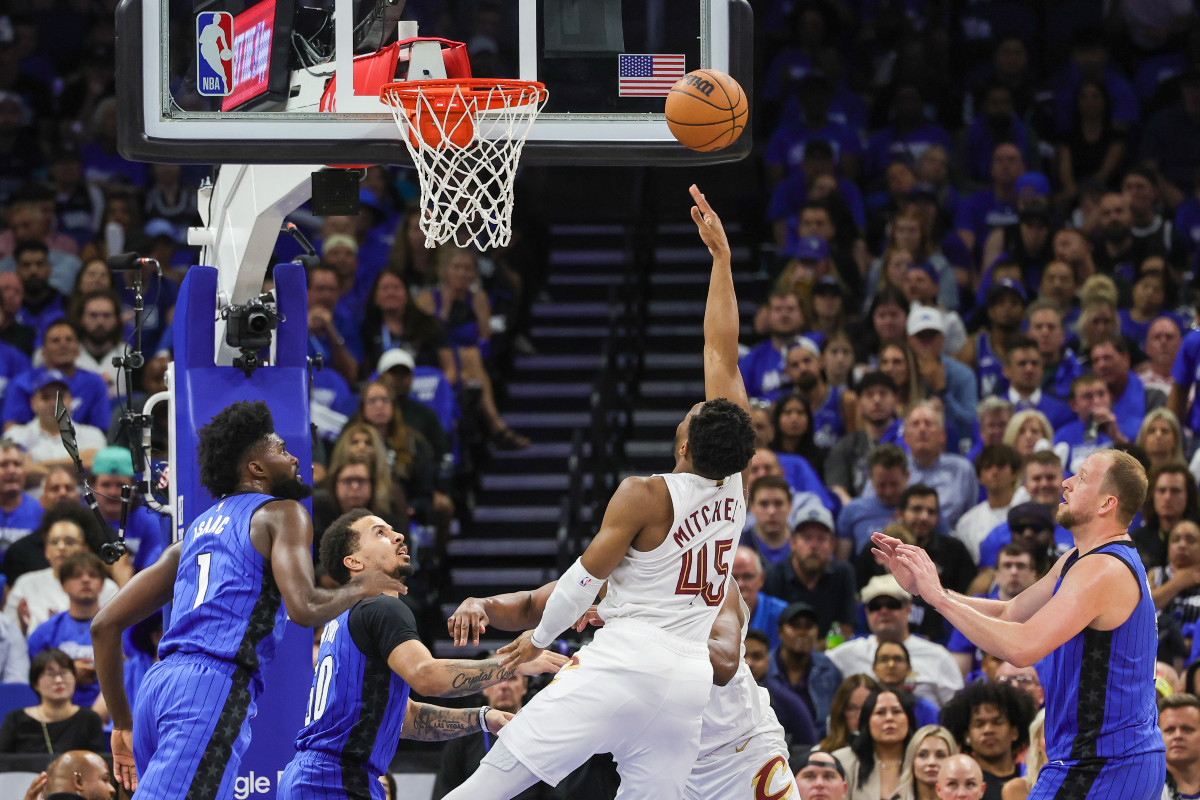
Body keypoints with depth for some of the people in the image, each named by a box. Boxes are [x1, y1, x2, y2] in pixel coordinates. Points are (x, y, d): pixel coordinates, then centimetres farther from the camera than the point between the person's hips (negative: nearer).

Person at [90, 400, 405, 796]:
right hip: (214, 686, -8)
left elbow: (105, 624, 23)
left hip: (160, 679, 8)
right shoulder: (283, 515, 6)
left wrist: (123, 724, 28)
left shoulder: (196, 531, 26)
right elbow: (304, 608, -12)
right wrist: (358, 589, 9)